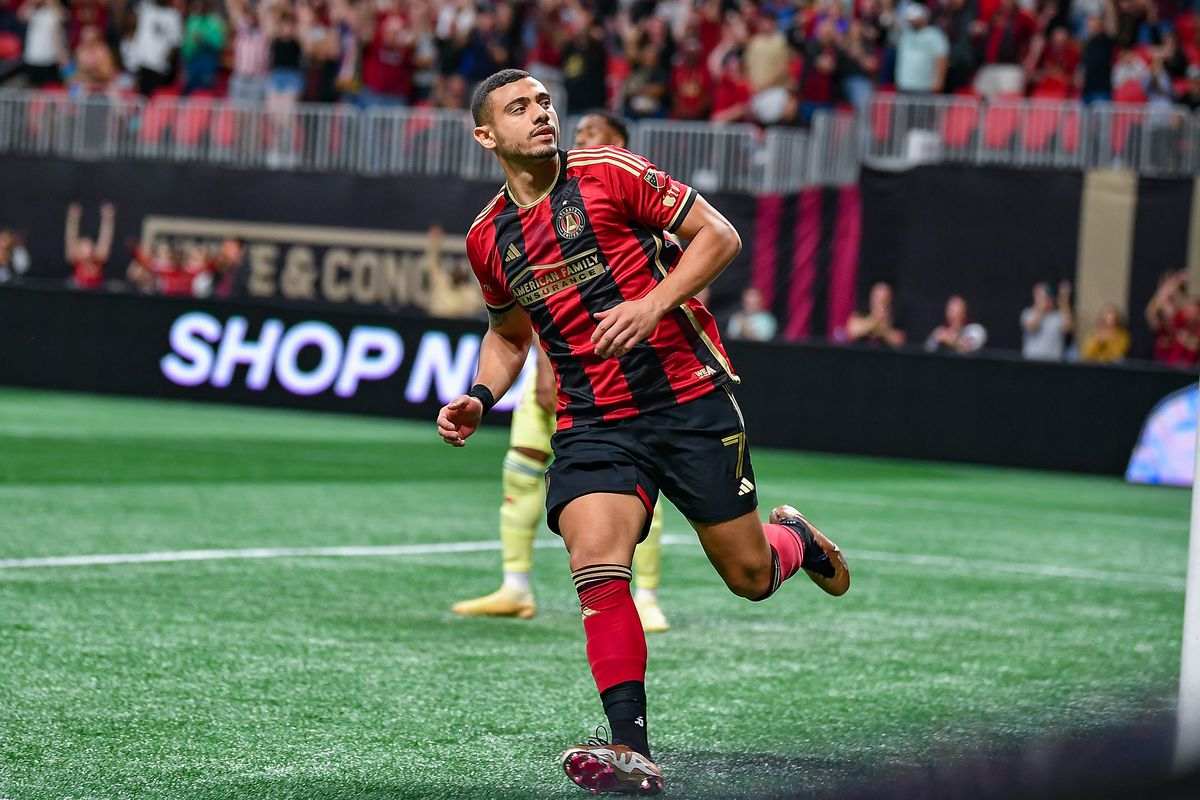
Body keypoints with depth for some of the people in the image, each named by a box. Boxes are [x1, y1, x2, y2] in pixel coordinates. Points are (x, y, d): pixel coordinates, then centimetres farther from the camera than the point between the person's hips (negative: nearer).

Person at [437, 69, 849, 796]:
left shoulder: (608, 174, -6)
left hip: (690, 398, -3)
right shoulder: (488, 239, 9)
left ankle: (796, 538, 42)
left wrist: (653, 303, -19)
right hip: (592, 426, 3)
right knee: (596, 567, -22)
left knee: (750, 577, 4)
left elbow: (719, 235, -6)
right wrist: (480, 398, 7)